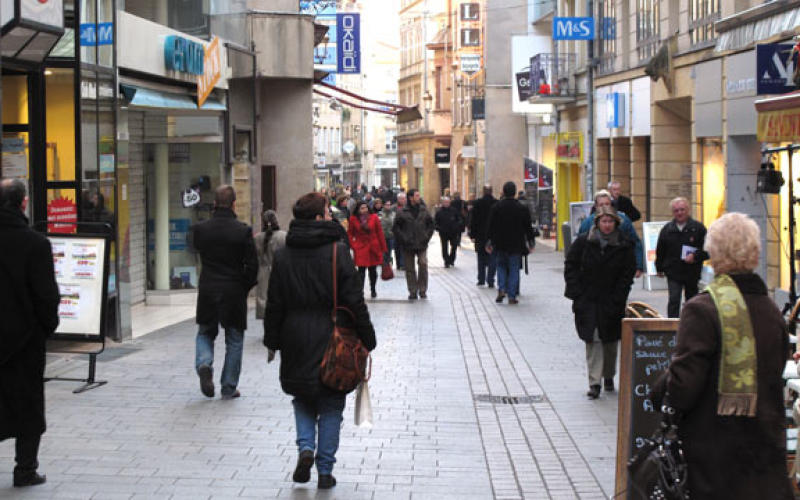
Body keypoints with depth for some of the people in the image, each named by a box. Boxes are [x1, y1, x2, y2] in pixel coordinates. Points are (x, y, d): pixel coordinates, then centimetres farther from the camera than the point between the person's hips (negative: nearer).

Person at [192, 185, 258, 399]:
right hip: (234, 292, -2)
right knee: (234, 340, 10)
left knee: (205, 333, 20)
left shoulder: (200, 229, -4)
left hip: (207, 291, 2)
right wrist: (244, 287, 6)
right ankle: (229, 388, 12)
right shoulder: (243, 231, -11)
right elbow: (252, 265, -8)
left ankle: (204, 364, -8)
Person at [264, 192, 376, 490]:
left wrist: (272, 342, 13)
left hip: (296, 341, 3)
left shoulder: (283, 255, 0)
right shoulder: (338, 252, -10)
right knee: (330, 406, 8)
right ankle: (325, 471, 9)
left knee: (303, 399, 20)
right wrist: (366, 340, -2)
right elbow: (355, 301, -10)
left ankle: (306, 447, -3)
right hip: (332, 340, -2)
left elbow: (274, 305, 3)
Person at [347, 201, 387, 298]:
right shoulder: (353, 219, -4)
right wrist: (353, 245, -6)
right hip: (360, 248, -2)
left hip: (373, 247, 2)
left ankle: (373, 289, 30)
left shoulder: (374, 217, -2)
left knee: (373, 270, 11)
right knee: (361, 270, -9)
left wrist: (383, 248, 1)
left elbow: (380, 233, 1)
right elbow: (350, 234, 6)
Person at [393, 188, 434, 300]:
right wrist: (402, 239, -7)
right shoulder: (402, 213, -4)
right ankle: (413, 292, 11)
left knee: (423, 265, -10)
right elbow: (396, 228, 0)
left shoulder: (424, 211, 5)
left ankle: (422, 290, 0)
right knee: (410, 269, 4)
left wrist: (427, 236, 4)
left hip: (422, 244, 1)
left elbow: (431, 224, 15)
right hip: (408, 246, -1)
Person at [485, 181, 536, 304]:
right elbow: (528, 227, 3)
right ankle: (512, 296, 1)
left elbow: (490, 226, -2)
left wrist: (488, 242, 3)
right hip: (516, 245, 0)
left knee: (501, 266, 17)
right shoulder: (521, 208, -2)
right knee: (514, 269, 4)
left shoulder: (496, 207, -3)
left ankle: (501, 289, -2)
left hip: (500, 244, 0)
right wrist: (530, 242, 12)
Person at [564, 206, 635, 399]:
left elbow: (628, 273, -2)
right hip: (588, 301, -1)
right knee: (593, 341, -6)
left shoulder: (624, 246, -2)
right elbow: (570, 266, 3)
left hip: (611, 302, 1)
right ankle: (594, 383, -7)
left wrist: (617, 298, -9)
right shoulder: (583, 242, -1)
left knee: (610, 341, 10)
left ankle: (609, 376, 30)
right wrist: (576, 292, -6)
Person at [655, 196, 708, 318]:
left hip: (692, 273, 0)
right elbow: (660, 252, 12)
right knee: (674, 300, -11)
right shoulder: (667, 229, 4)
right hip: (673, 273, 0)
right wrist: (660, 268, 12)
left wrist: (695, 256, -19)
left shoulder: (698, 228, -3)